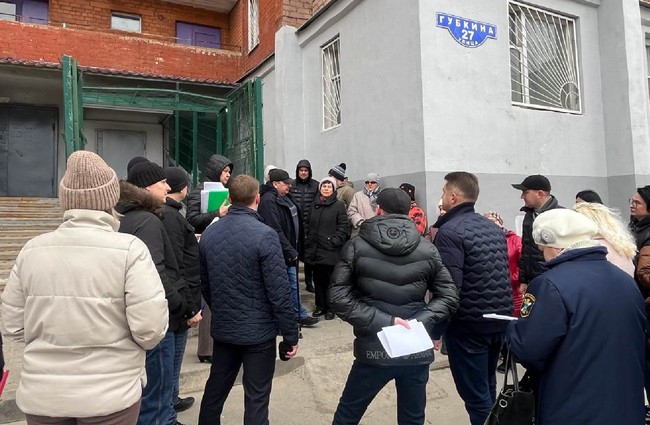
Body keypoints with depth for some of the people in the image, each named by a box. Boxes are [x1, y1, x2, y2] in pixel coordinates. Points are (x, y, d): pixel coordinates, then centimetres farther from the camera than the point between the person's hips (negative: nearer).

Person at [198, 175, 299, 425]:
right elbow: (279, 292, -19)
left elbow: (204, 285, 10)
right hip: (258, 331, -6)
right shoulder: (264, 235, -18)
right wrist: (290, 334, -9)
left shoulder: (209, 234, 1)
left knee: (215, 388, 22)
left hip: (222, 329, 6)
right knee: (256, 397, 7)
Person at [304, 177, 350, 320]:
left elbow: (343, 227, -6)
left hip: (330, 250, -5)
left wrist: (335, 241, -14)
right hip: (315, 249, 5)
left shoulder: (338, 205, -2)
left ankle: (330, 308, 15)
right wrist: (308, 243, 11)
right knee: (318, 279, 12)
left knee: (330, 280, 2)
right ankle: (320, 306, 25)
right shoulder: (314, 205, 13)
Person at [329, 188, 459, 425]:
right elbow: (449, 297, 2)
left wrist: (378, 320, -12)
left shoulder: (356, 247, -5)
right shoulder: (427, 250, 1)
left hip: (373, 350, -2)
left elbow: (338, 298, -11)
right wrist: (421, 320, -6)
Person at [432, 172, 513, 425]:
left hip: (468, 326, -8)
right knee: (487, 390, 23)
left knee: (475, 396, 5)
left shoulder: (449, 232, -16)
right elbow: (503, 276, 14)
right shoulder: (494, 228, 9)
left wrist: (435, 330, -13)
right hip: (499, 321, 8)